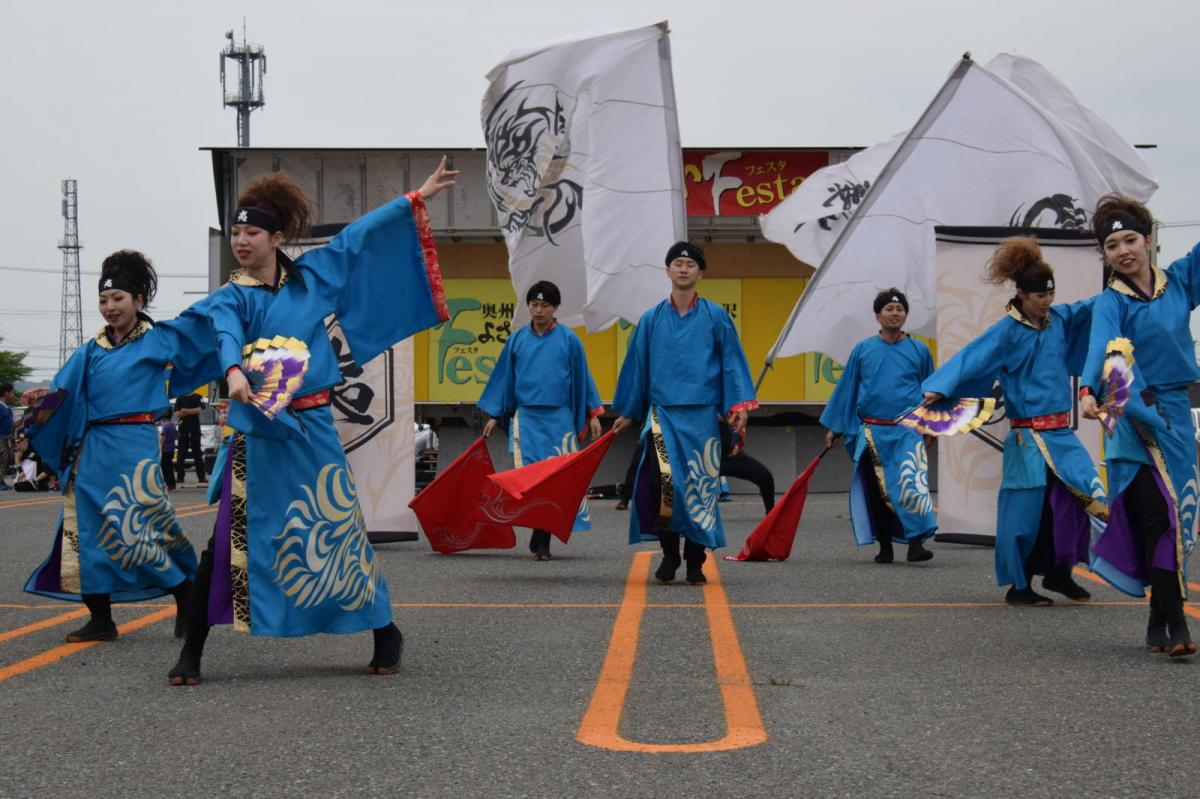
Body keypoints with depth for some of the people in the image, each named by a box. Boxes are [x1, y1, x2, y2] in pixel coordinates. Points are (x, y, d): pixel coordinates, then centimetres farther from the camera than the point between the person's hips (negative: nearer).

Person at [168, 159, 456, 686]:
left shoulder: (310, 277, 9)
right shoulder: (231, 296, 1)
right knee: (230, 539, -6)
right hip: (257, 435, -2)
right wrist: (234, 372, -43)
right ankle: (191, 652, 2)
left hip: (312, 430, 2)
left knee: (340, 532, 6)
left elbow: (357, 236, 14)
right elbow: (226, 335, -21)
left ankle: (386, 634, 20)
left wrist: (417, 198, 18)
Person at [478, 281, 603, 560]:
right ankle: (540, 538, 4)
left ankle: (542, 541, 1)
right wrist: (494, 416, 13)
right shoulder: (517, 340, 7)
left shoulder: (569, 340, 2)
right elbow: (504, 377, 14)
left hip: (558, 419, -1)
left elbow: (581, 378, 8)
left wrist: (593, 414, 6)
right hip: (525, 418, 1)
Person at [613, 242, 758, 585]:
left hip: (702, 415, 0)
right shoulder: (652, 319, 8)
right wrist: (627, 412, 18)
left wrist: (738, 406, -5)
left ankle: (695, 562, 11)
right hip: (662, 413, 0)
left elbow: (732, 361, 5)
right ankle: (669, 553, 1)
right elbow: (636, 365, 15)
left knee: (700, 486, 1)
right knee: (661, 479, -15)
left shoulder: (715, 316, 5)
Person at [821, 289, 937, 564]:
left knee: (911, 483, -18)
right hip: (871, 432, 2)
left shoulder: (919, 350, 6)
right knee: (876, 491, 6)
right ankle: (885, 546, 17)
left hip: (908, 431, -2)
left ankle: (916, 543, -17)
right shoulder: (863, 350, 6)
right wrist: (834, 427, 11)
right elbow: (846, 389, 12)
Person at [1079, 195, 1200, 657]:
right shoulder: (1111, 303, -6)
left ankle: (1159, 623, 13)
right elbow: (1101, 347, -23)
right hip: (1136, 419, -5)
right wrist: (1089, 390, -41)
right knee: (1159, 519, -13)